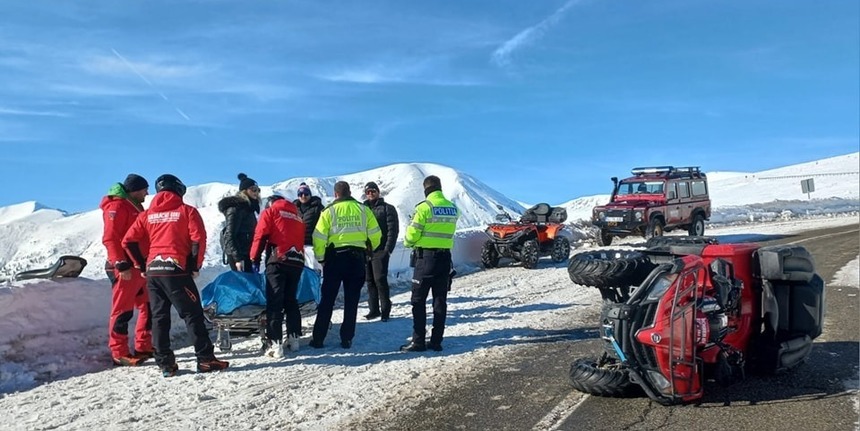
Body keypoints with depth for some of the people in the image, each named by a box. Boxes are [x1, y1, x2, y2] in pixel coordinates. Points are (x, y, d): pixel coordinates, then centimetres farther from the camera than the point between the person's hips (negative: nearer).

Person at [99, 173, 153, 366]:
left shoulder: (134, 206, 20)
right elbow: (110, 238, -18)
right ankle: (119, 353, 2)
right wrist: (121, 265, -21)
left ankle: (143, 347, 20)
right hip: (125, 268, -10)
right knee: (123, 310, -4)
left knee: (148, 307, 12)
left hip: (141, 266, 10)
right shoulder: (117, 206, -10)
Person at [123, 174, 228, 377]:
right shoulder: (187, 211, 2)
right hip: (176, 270, -5)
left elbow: (128, 241, 8)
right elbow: (198, 239, -9)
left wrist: (142, 265, 15)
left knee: (159, 318, 9)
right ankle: (206, 360, -1)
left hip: (153, 271, 5)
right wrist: (195, 266, 0)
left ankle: (165, 364, 9)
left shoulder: (147, 214, 14)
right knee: (193, 315, -1)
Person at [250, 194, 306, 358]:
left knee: (274, 302, -5)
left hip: (278, 261, -5)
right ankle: (294, 339, 16)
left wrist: (255, 259, 7)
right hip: (297, 261, 5)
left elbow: (260, 235, 2)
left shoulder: (270, 211, 12)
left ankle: (275, 344, -10)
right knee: (291, 300, 15)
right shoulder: (297, 217, 26)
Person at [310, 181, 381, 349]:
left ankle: (318, 339, 9)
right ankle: (346, 339, 10)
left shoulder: (329, 210, -2)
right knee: (351, 301, 9)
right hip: (357, 258, 1)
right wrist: (370, 249, 24)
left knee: (327, 300, 7)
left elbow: (319, 236, -6)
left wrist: (320, 258, 6)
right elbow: (375, 235, 5)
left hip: (335, 257, -1)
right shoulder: (363, 209, 3)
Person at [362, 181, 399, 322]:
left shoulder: (388, 208, 2)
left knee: (380, 280, -9)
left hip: (380, 251, -5)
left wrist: (388, 249, -14)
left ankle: (385, 310, -1)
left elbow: (393, 230, -6)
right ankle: (374, 309, 15)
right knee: (370, 281, 8)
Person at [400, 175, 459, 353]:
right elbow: (449, 232, 10)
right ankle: (436, 341, 12)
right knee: (440, 300, 9)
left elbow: (412, 233, -10)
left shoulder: (424, 207, -11)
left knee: (418, 300, 2)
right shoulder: (453, 208, 6)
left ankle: (418, 341, 1)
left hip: (426, 256, -5)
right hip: (445, 256, 5)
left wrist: (408, 242, 10)